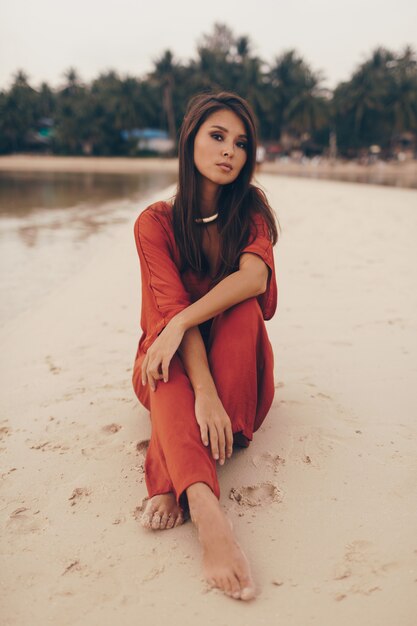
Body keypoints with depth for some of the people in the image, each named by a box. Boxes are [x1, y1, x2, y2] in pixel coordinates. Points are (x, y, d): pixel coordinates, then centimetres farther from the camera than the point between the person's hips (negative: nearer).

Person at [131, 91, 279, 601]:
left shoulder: (251, 209, -3)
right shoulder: (155, 223, -10)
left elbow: (255, 278, -25)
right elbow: (172, 310, -23)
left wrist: (181, 323, -35)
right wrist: (204, 392, -38)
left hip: (238, 367, 2)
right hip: (172, 367, -1)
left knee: (243, 305, -30)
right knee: (174, 374, -36)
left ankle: (172, 481, -38)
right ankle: (206, 511, -57)